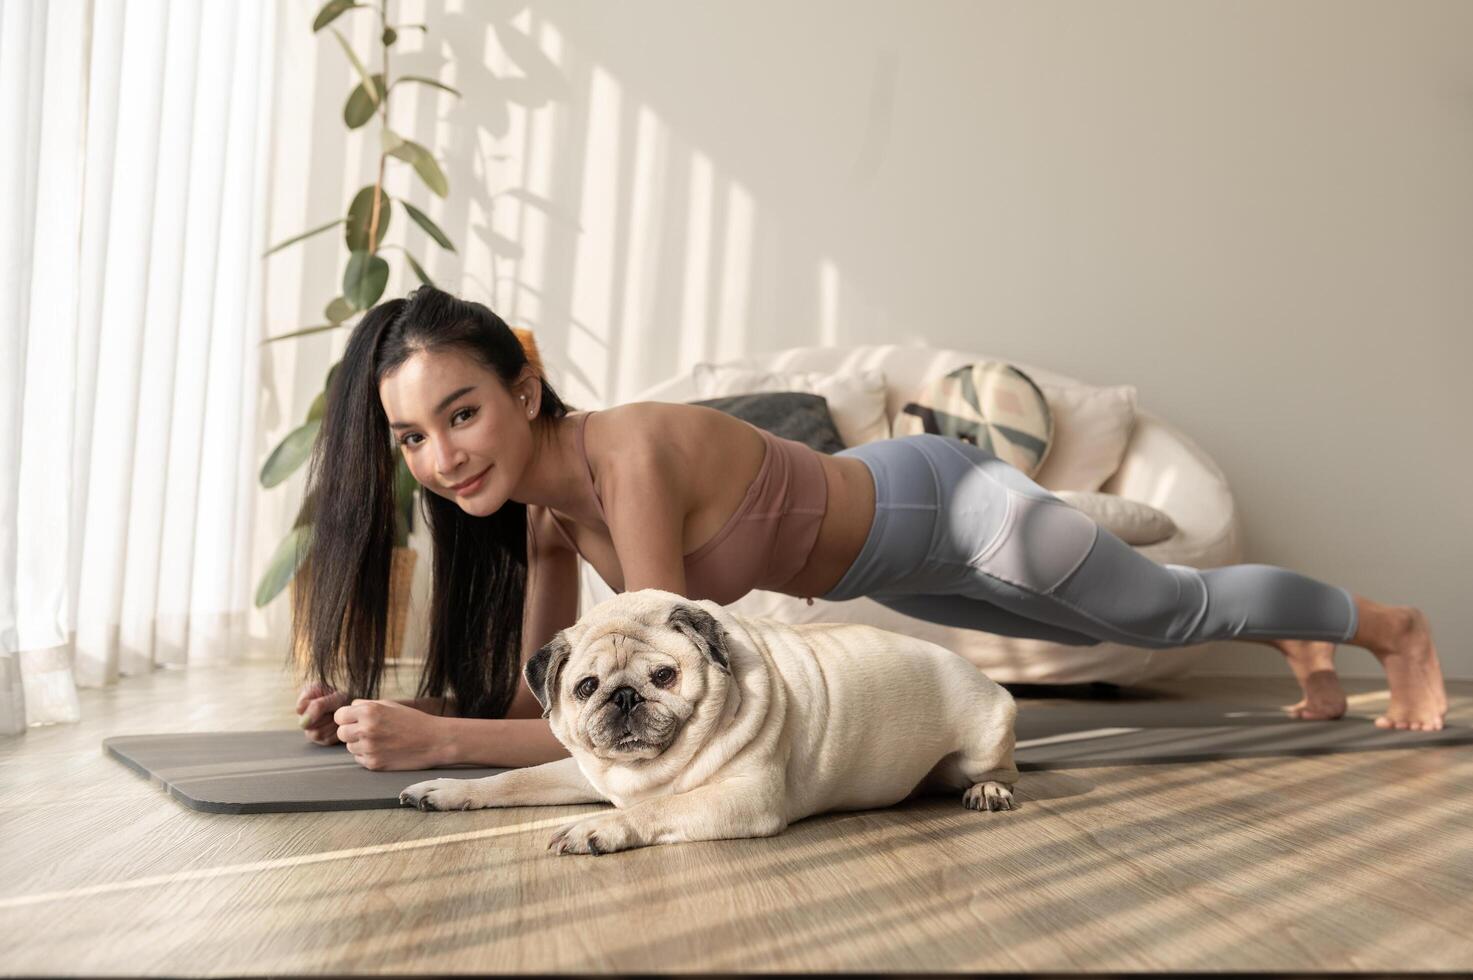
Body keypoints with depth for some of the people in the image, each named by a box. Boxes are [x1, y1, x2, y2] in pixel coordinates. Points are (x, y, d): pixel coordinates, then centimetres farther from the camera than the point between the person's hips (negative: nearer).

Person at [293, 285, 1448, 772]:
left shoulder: (630, 455, -37)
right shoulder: (541, 502, -14)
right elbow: (525, 693, -8)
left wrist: (441, 739, -42)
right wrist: (385, 706, -22)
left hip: (945, 506, -7)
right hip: (883, 554, 7)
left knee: (1178, 609, 16)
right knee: (1111, 625, 30)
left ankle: (1391, 625, 46)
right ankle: (1301, 644, 58)